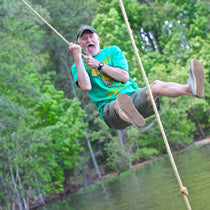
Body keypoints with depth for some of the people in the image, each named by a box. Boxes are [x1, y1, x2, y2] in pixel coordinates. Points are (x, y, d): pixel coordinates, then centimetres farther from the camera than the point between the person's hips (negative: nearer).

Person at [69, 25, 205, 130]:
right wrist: (77, 59, -12)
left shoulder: (112, 51, 18)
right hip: (109, 107, -2)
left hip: (132, 96, 3)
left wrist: (99, 65, -3)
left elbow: (125, 77, 3)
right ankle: (127, 116, -77)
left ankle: (190, 88, -55)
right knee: (119, 103, -40)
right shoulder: (78, 66, 12)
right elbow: (86, 87, -10)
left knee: (156, 86, -27)